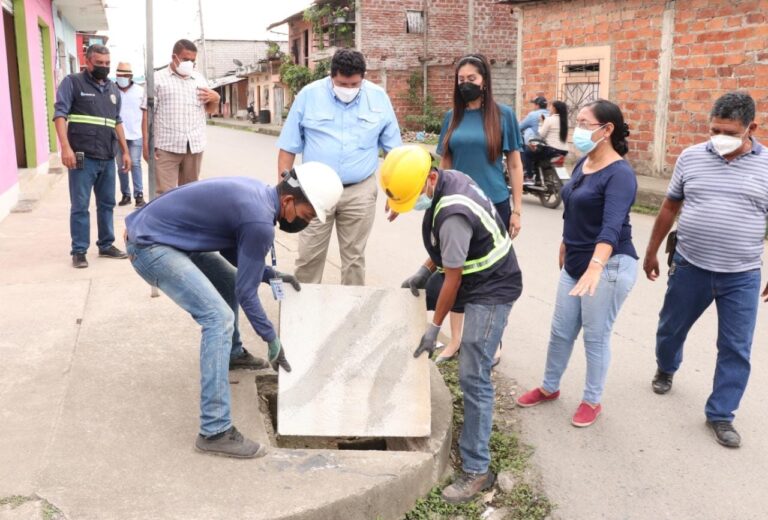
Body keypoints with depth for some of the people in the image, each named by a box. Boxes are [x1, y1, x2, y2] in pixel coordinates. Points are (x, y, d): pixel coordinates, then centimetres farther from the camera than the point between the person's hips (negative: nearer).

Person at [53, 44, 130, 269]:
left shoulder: (113, 89, 17)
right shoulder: (72, 82, 0)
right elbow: (60, 114, -8)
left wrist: (125, 151, 17)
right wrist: (66, 147, -19)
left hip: (107, 158, 6)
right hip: (82, 157, -5)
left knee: (107, 204, 12)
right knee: (80, 206, -1)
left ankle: (106, 245, 23)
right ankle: (79, 251, 7)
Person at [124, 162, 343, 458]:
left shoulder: (256, 193, 5)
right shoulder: (260, 221, -23)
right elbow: (246, 293, -15)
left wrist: (271, 275, 13)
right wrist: (272, 340, -4)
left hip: (164, 236, 11)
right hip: (149, 246, -11)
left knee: (229, 281, 25)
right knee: (219, 317, -21)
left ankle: (233, 354, 45)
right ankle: (215, 431, -20)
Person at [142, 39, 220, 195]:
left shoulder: (199, 78, 16)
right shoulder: (158, 78, 3)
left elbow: (210, 110, 24)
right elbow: (147, 114, 0)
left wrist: (215, 99, 1)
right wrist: (147, 144, -9)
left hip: (195, 146, 4)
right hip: (166, 146, -4)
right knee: (164, 194, -9)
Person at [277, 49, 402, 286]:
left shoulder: (379, 98, 0)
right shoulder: (308, 95, -4)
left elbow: (393, 149, 7)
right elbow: (288, 146, 1)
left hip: (360, 192, 1)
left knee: (354, 256, 9)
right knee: (309, 256, 5)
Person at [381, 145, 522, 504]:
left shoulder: (453, 215, -31)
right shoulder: (448, 179, -3)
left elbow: (453, 279, -22)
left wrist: (434, 329, -13)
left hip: (491, 291, -10)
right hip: (477, 276, 10)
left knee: (473, 377, -9)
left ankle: (477, 470, -1)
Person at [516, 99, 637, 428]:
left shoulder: (619, 174, -19)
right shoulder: (583, 164, 7)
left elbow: (612, 225, -33)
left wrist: (595, 267, -46)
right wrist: (565, 250, 24)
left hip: (610, 266, -8)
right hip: (574, 264, 8)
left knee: (596, 336, 5)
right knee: (561, 331, 16)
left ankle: (592, 401, 24)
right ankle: (549, 388, 35)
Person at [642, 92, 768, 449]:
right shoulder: (691, 157, -2)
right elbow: (670, 208, 7)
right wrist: (651, 253, 11)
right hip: (689, 267, 2)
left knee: (735, 349, 5)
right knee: (671, 327, 19)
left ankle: (720, 415, 21)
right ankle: (665, 368, 50)